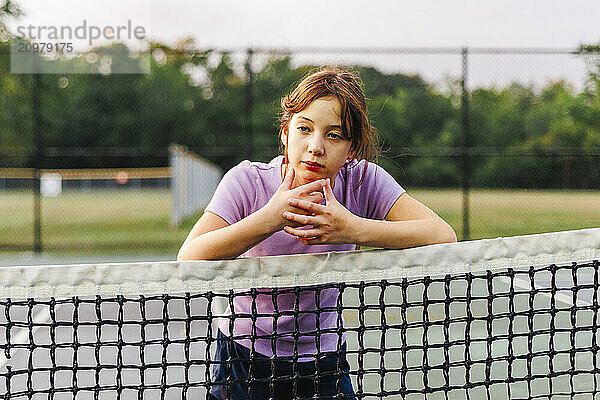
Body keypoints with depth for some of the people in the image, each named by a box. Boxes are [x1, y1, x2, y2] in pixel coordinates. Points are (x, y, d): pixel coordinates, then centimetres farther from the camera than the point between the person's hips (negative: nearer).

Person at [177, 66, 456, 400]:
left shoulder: (362, 181, -14)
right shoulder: (247, 181, -18)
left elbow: (443, 235, -24)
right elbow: (188, 259, -30)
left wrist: (354, 229, -36)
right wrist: (269, 218, -40)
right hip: (243, 360, -1)